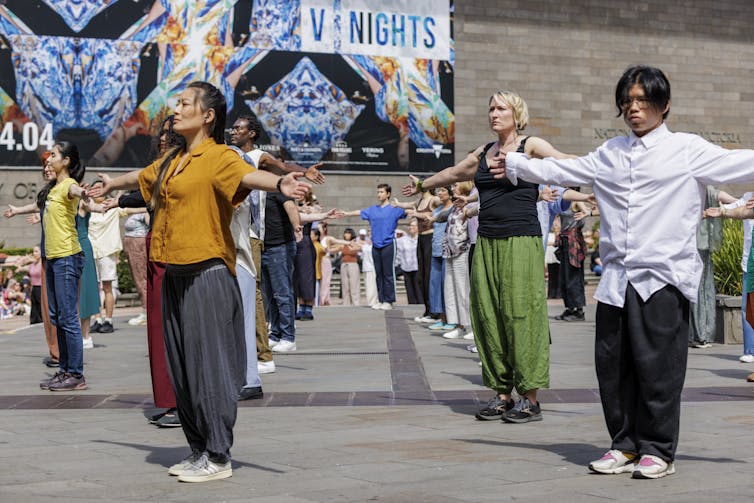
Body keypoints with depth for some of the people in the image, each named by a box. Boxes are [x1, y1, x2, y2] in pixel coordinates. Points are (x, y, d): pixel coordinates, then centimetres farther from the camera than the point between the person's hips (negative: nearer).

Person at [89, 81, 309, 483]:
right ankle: (199, 450, 21)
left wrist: (280, 183, -52)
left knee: (209, 366, -5)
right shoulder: (172, 161, 16)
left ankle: (218, 457, 2)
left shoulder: (219, 156, -9)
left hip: (207, 274, -8)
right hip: (174, 276, 8)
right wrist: (108, 186, 55)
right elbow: (140, 177, 37)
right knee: (181, 369, 11)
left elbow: (248, 175, -30)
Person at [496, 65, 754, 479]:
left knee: (657, 366, -4)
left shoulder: (688, 150, 3)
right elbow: (565, 171, 29)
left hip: (663, 277, -5)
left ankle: (658, 450, 8)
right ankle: (625, 445, 18)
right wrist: (516, 166, 36)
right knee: (613, 364, 7)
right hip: (616, 277, 5)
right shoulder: (610, 153, 18)